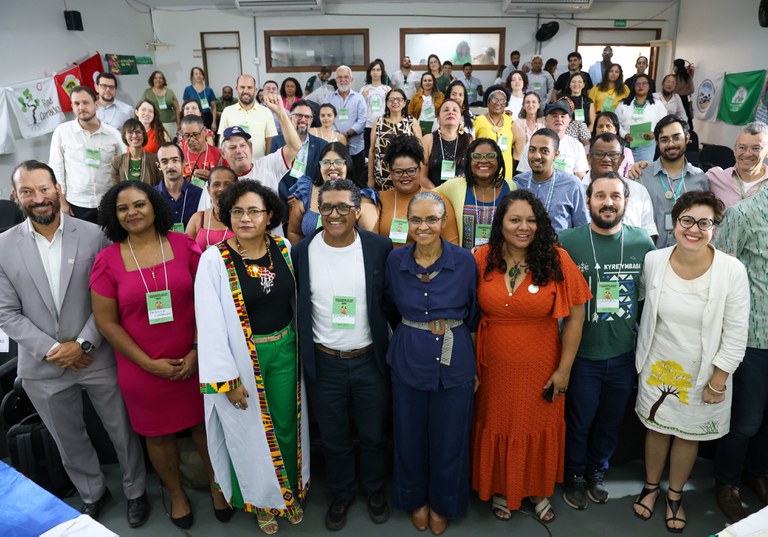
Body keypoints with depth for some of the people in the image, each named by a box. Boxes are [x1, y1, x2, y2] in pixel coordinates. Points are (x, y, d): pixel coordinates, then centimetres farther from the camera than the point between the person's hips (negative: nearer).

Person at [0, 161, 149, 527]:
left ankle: (135, 491, 37)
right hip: (43, 367, 2)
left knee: (123, 431, 12)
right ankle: (92, 494, 45)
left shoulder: (93, 235, -7)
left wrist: (83, 344, -14)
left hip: (97, 359, -2)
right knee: (69, 442, 20)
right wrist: (50, 349, -12)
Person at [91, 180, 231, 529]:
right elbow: (106, 321, -5)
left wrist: (198, 350, -11)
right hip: (142, 368, 0)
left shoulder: (184, 246, -6)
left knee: (204, 424, 15)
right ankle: (176, 492, 43)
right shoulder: (108, 260, -6)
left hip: (193, 360, 0)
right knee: (158, 434, 17)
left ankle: (215, 483, 41)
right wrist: (149, 363, -9)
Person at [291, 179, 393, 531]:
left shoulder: (380, 248, -10)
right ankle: (341, 493, 45)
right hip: (323, 363, 1)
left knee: (373, 434, 19)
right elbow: (295, 309, 2)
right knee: (334, 439, 19)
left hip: (369, 360, 0)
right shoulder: (301, 253, -7)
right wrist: (302, 355, 2)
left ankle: (374, 488, 46)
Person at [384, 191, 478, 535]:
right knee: (410, 436, 15)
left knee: (449, 438, 12)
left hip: (455, 362, -1)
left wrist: (476, 365, 2)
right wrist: (411, 335, 8)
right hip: (408, 361, 1)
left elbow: (473, 318, 1)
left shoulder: (464, 261, -8)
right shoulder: (395, 261, -4)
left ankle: (443, 504, 39)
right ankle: (416, 499, 42)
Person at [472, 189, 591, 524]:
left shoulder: (556, 260, -12)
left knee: (540, 429, 18)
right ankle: (501, 490, 44)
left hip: (541, 368, 0)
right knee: (498, 427, 17)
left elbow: (575, 317, -7)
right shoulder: (481, 259, -9)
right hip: (493, 367, 1)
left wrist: (564, 369, -7)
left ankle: (538, 490, 45)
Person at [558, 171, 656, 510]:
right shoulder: (567, 241, -13)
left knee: (612, 420, 21)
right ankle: (575, 475, 40)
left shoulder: (642, 242, -4)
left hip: (624, 355, 3)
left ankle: (597, 471, 46)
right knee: (578, 421, 14)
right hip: (582, 354, -3)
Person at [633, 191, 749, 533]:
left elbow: (735, 335, -12)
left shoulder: (732, 270, -18)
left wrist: (718, 382, -9)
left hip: (702, 374, -1)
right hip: (656, 367, 2)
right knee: (656, 427, 17)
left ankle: (675, 495, 41)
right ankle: (651, 486, 42)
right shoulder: (653, 261, -11)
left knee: (688, 434, 16)